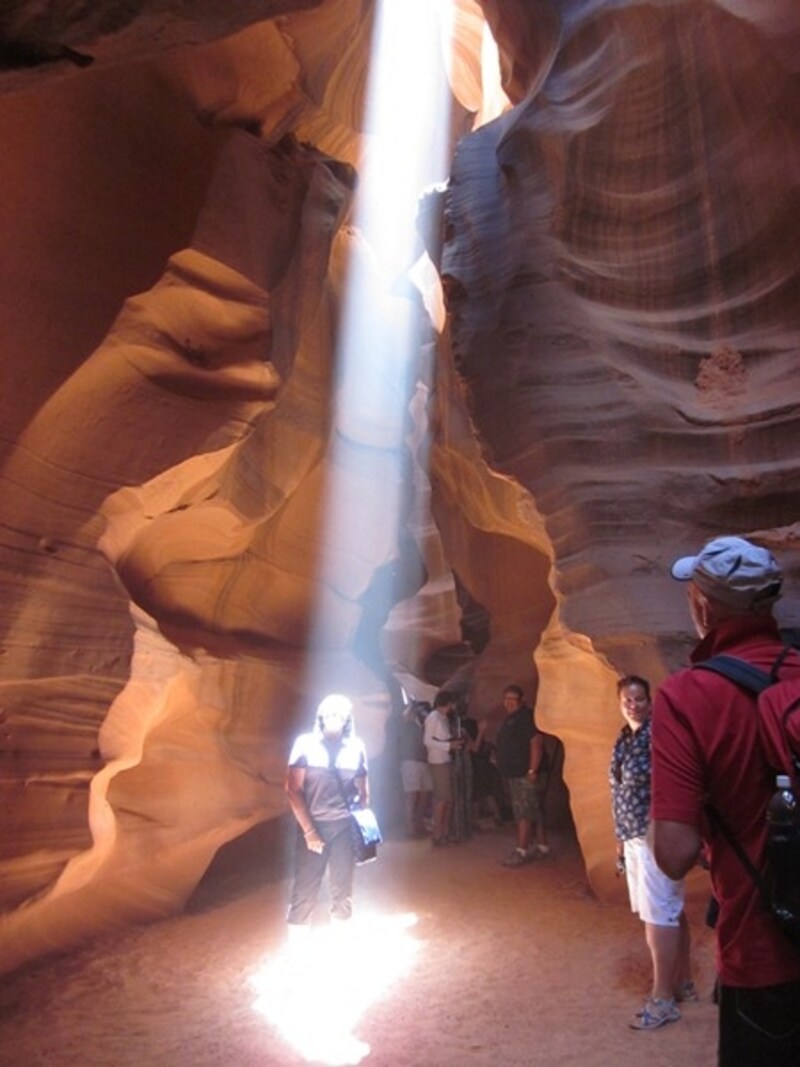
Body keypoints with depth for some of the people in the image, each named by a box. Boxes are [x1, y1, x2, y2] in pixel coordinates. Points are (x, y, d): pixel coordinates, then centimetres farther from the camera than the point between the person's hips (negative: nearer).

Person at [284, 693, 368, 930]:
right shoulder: (306, 743, -5)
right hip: (313, 825, -2)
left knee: (343, 888, 10)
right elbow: (293, 790, -6)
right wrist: (308, 830, -10)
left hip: (345, 827, 2)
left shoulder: (356, 746, 2)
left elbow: (362, 790, 12)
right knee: (304, 889, 0)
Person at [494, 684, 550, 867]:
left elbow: (536, 742, -22)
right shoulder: (509, 718, 16)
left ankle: (521, 851, -6)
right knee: (535, 812, 14)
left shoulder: (527, 716, -14)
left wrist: (532, 771, -25)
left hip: (526, 775, -10)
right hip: (514, 775, 10)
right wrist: (497, 755, 12)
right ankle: (542, 847, 22)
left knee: (524, 813, -8)